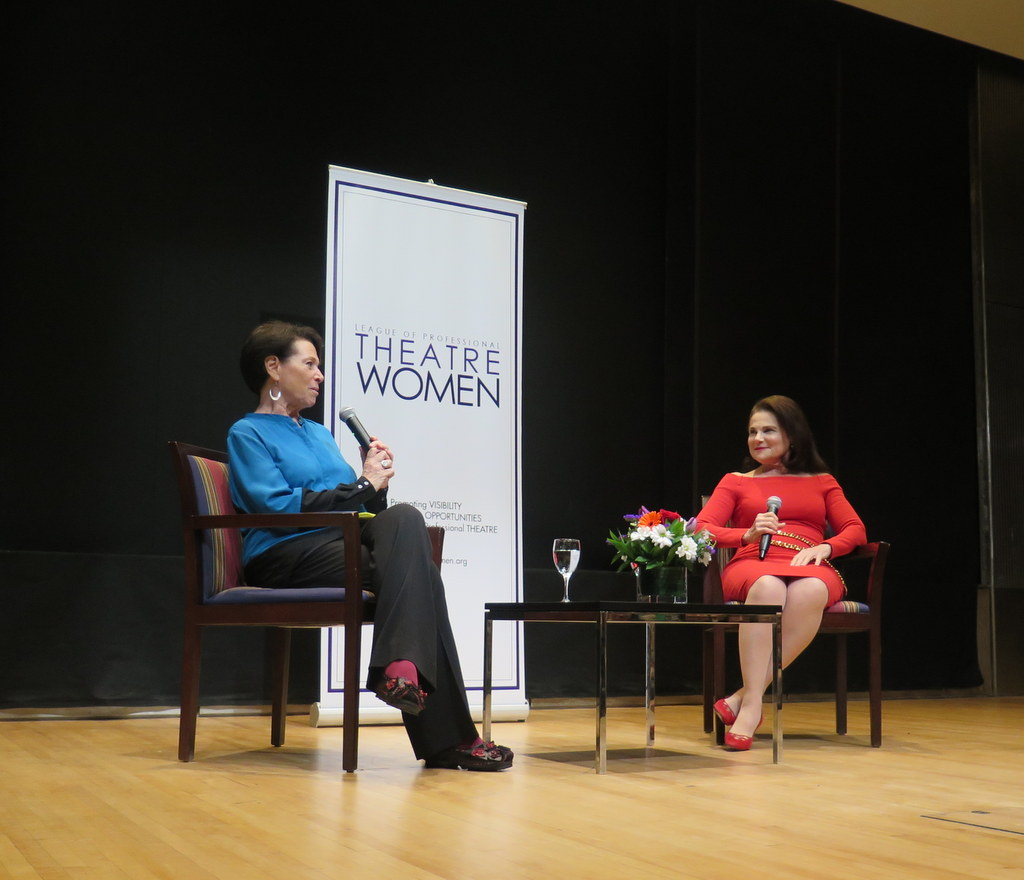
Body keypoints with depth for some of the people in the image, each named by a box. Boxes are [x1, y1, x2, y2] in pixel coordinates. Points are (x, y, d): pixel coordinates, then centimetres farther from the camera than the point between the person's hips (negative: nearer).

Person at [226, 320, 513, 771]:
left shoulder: (319, 433, 29)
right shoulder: (247, 433, 5)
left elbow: (362, 510, 24)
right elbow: (276, 505, -13)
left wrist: (376, 481, 2)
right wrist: (363, 485, -8)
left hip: (346, 542, 7)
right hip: (286, 555, -7)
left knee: (404, 517, -28)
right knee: (417, 575, -29)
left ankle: (401, 666, -37)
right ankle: (446, 737, -33)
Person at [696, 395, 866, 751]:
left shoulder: (821, 481, 26)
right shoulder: (736, 482, 23)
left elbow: (856, 530, 13)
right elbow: (701, 530, 9)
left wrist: (823, 547, -8)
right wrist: (748, 535, -10)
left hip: (810, 570, 1)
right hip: (752, 566, -1)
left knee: (810, 591, -40)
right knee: (768, 587, -41)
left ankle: (742, 698, -38)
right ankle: (753, 705, -41)